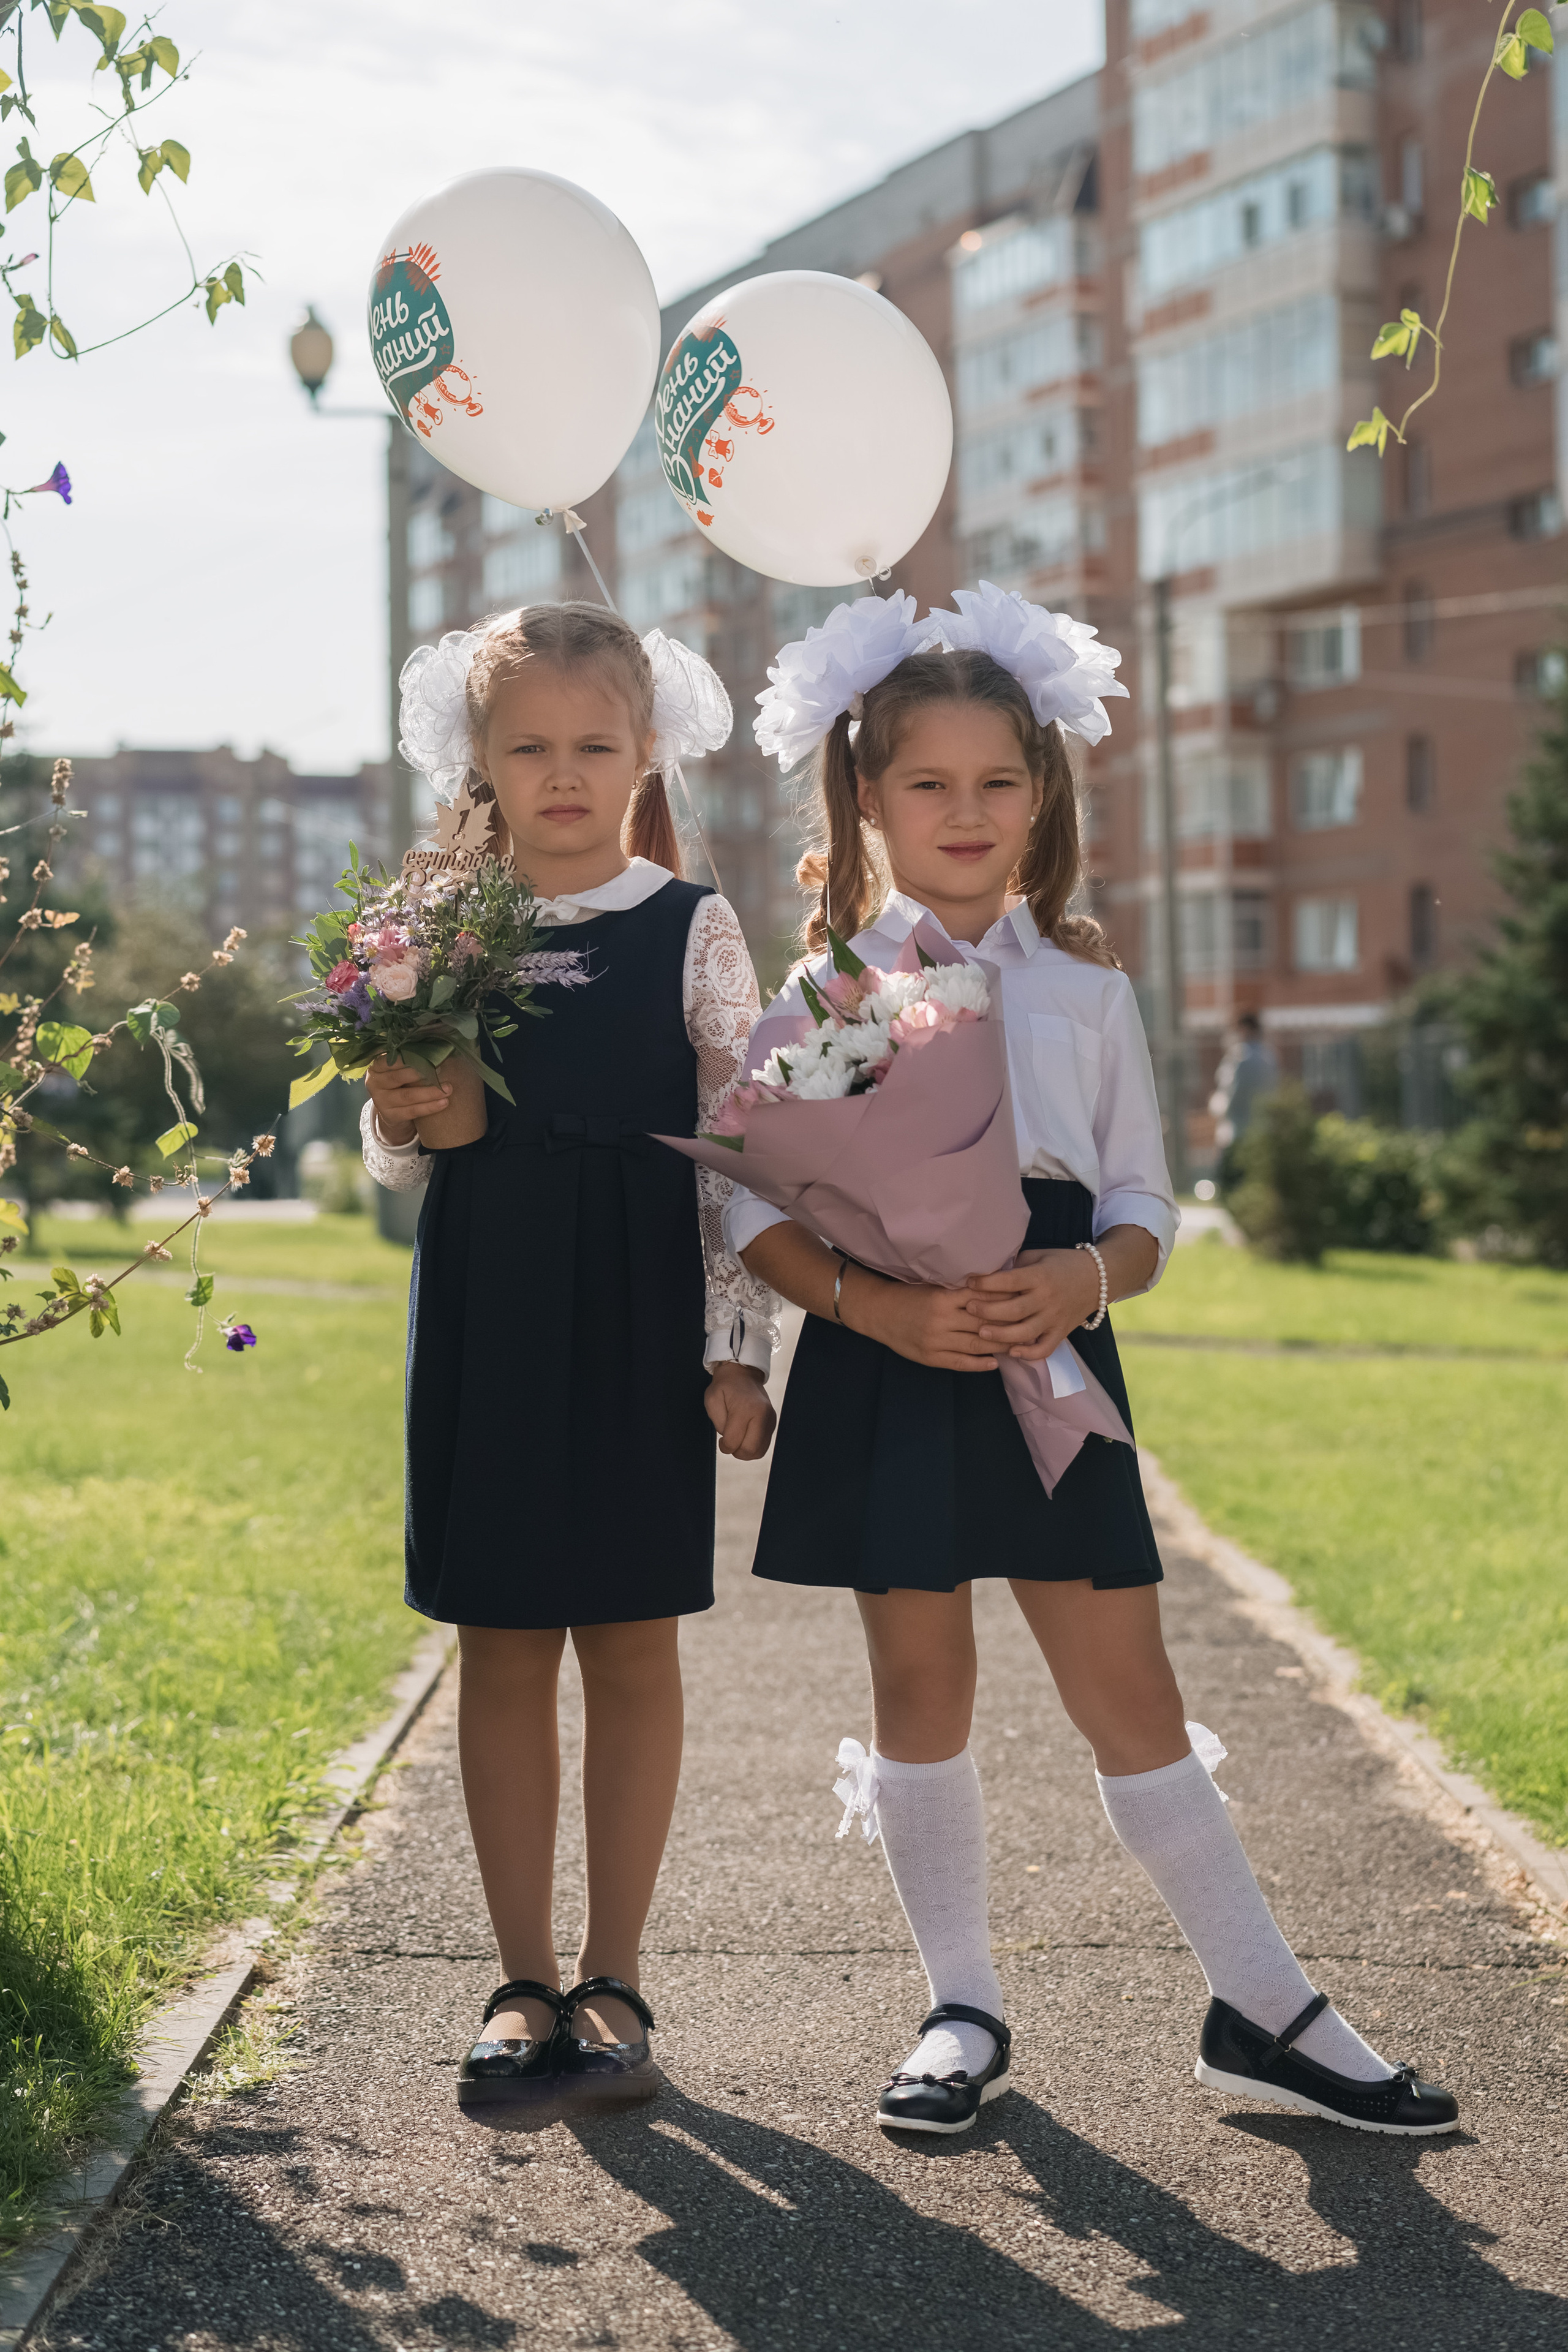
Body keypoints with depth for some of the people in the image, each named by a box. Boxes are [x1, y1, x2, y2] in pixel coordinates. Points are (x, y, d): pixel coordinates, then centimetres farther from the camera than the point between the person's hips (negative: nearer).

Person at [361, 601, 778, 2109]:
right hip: (485, 1321, 2)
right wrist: (393, 1124, -11)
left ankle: (612, 1979, 15)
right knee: (500, 1648, 6)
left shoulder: (691, 932, -1)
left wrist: (736, 1348, -7)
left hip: (638, 1323, -2)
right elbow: (405, 1162, 12)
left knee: (633, 1644, 4)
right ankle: (524, 1982, 16)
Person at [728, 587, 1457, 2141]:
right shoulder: (825, 991, 3)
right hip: (882, 1371, -1)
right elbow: (760, 1212, -1)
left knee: (1128, 1688, 2)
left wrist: (1084, 1277, -14)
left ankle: (1263, 2012, 12)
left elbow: (1143, 1211, 9)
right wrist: (877, 1304, -18)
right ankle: (962, 2011, 21)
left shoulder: (1084, 988, 8)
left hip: (1048, 1364, 1)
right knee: (920, 1684, 6)